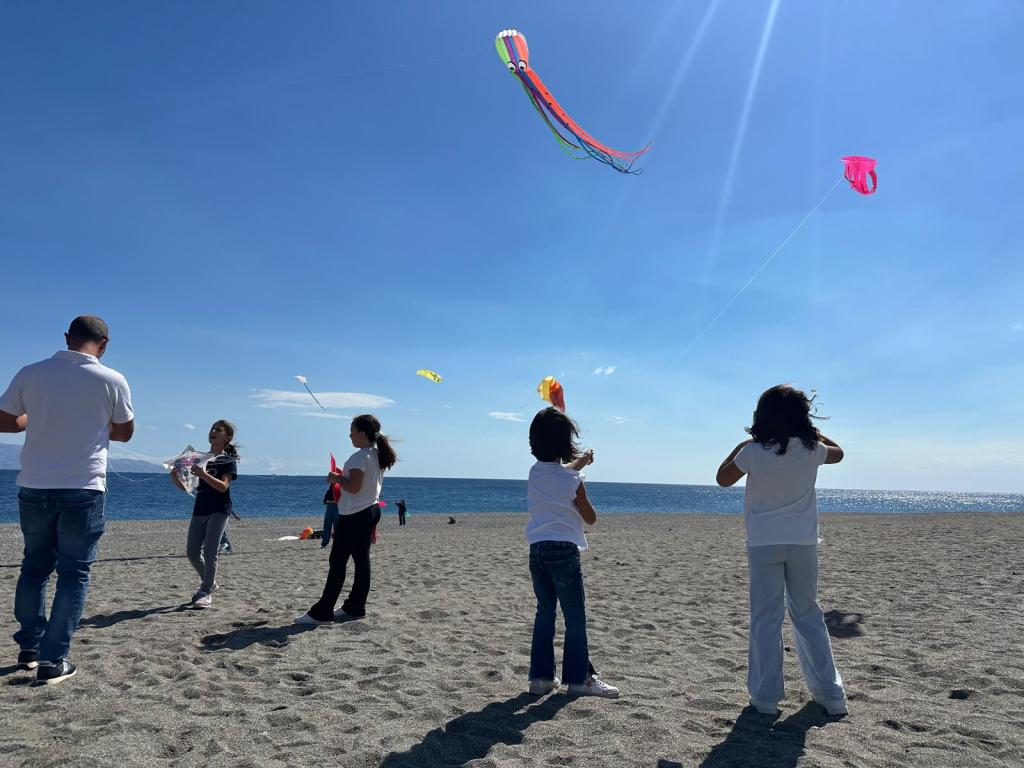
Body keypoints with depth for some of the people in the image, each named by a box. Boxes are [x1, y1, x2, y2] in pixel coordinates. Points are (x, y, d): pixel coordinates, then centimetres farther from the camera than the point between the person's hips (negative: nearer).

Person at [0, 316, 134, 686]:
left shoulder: (30, 374, 0)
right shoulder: (112, 380, -7)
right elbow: (125, 432, 6)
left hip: (34, 488, 3)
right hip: (83, 490, -3)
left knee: (34, 567, 20)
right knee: (74, 573, 7)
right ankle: (52, 661, 7)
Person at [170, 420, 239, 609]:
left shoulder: (228, 460, -2)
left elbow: (223, 486, -16)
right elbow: (188, 487, 13)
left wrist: (203, 474, -30)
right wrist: (176, 480, -8)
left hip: (219, 510, -6)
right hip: (200, 509, 6)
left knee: (210, 551, -10)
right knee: (192, 552, 7)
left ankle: (207, 592, -3)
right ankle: (209, 582, 28)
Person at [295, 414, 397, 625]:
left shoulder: (360, 457, -18)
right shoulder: (377, 455, 11)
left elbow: (353, 487, -23)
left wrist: (336, 478, -8)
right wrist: (344, 476, 15)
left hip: (354, 515, -9)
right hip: (370, 511, 9)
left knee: (338, 561, -5)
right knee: (361, 560, 10)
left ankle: (321, 612, -2)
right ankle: (355, 608, 17)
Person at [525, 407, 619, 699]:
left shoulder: (535, 473, 4)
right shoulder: (572, 481, -13)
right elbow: (591, 518, 0)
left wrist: (581, 460, 43)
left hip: (537, 550, 6)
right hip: (564, 551, -6)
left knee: (545, 612, 14)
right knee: (575, 617, 6)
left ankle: (541, 676, 18)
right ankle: (579, 678, 13)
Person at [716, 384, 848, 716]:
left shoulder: (754, 451, -12)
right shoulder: (811, 449, -4)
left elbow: (723, 478, 5)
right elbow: (837, 453, 20)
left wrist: (741, 446, 12)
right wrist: (812, 431, 26)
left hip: (764, 545, -2)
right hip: (803, 543, 3)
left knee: (766, 620, 5)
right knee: (808, 616, 15)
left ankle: (766, 696, 9)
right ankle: (830, 693, 21)